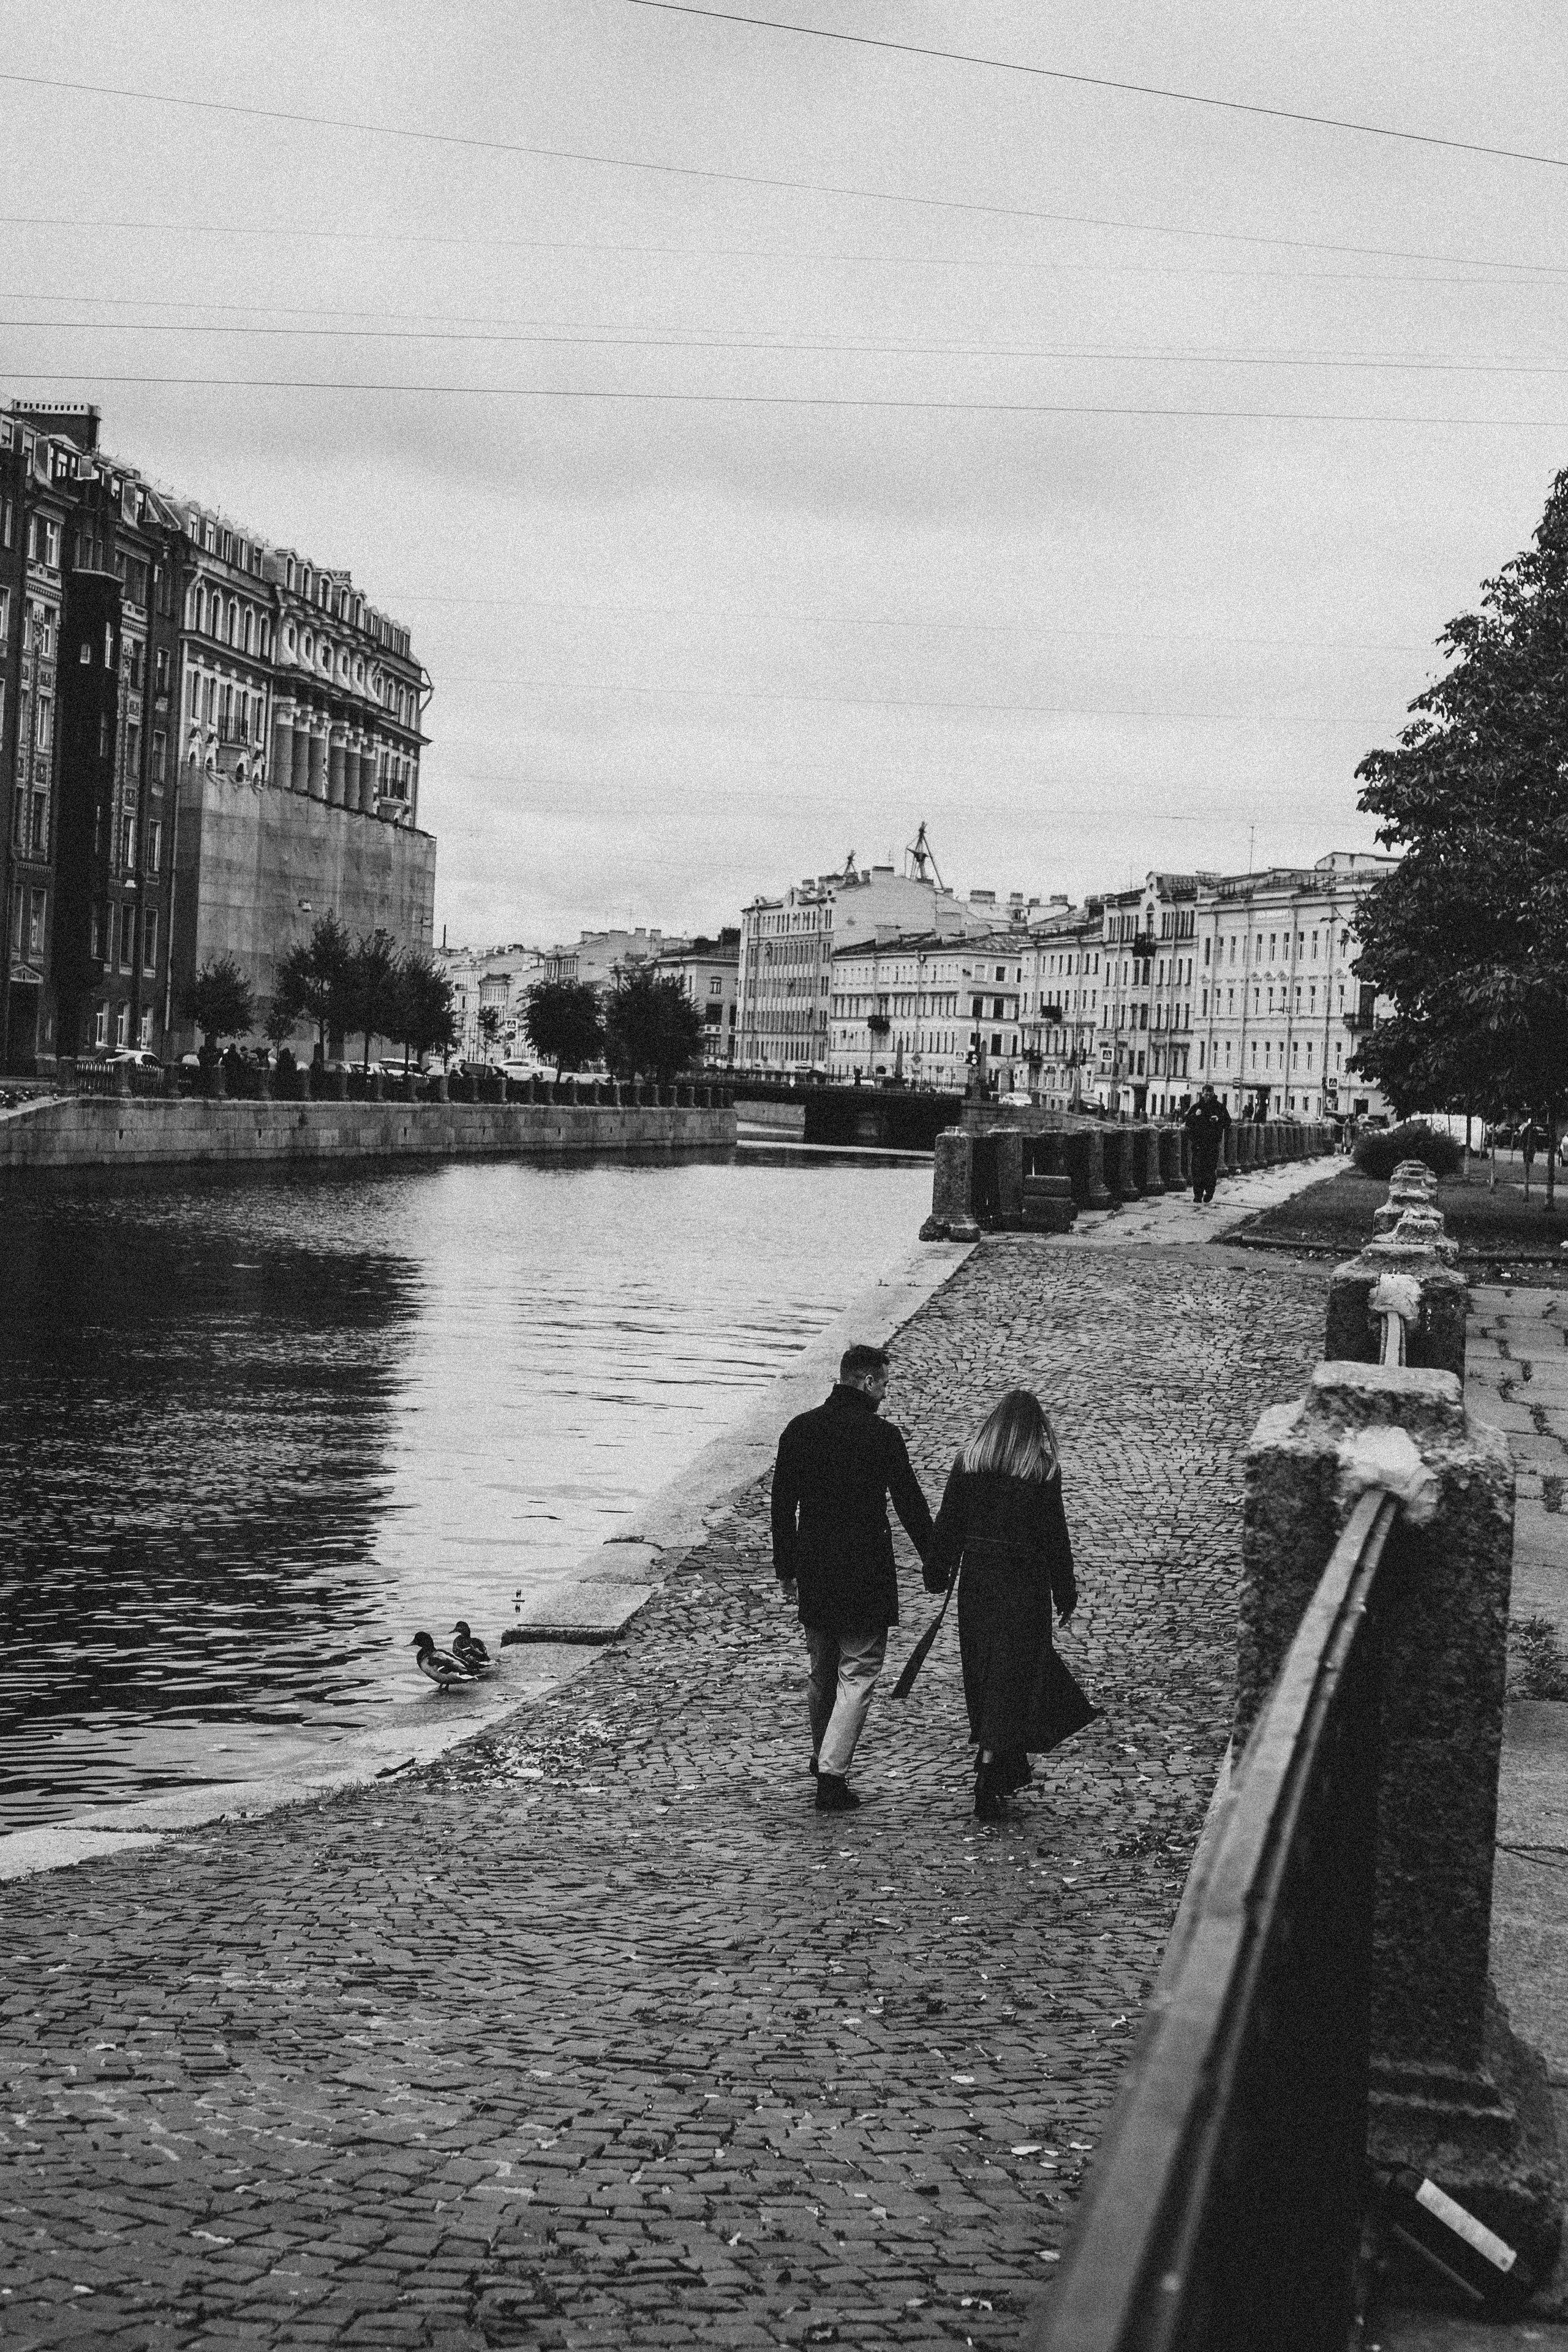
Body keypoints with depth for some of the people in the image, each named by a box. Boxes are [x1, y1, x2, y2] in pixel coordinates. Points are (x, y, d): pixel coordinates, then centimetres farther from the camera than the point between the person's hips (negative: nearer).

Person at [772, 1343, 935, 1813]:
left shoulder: (800, 1429, 3)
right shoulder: (881, 1435, -12)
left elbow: (782, 1504, 7)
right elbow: (910, 1503, -8)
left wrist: (786, 1569, 16)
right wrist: (932, 1561, 4)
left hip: (813, 1573, 5)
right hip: (865, 1576, -5)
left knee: (822, 1675, 19)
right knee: (857, 1675, 0)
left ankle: (825, 1761, 33)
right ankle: (832, 1774, -8)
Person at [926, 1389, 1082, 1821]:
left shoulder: (968, 1461, 1)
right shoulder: (1042, 1469, -7)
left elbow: (948, 1522, 5)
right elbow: (1055, 1535, -5)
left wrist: (938, 1575, 14)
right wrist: (1066, 1595, 2)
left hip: (975, 1579, 4)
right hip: (1023, 1584, -4)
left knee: (982, 1675, 16)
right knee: (1013, 1675, 1)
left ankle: (1012, 1769, 30)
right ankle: (988, 1778, -10)